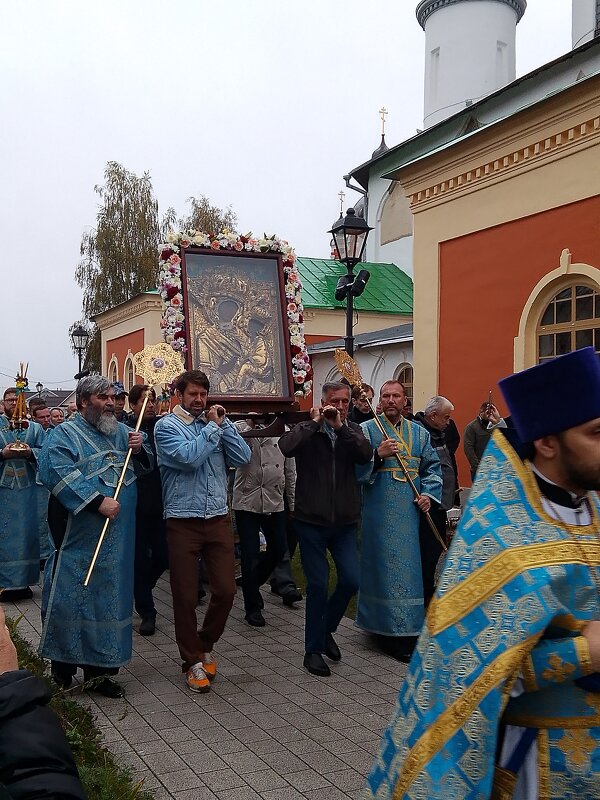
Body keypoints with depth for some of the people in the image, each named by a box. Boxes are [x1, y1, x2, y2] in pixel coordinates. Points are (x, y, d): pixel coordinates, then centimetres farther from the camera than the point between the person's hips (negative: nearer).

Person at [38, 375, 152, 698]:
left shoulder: (122, 432, 14)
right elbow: (57, 473, -19)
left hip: (117, 536, 6)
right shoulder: (64, 435, -3)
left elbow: (146, 466, 22)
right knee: (71, 597, -1)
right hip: (78, 535, -5)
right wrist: (98, 501, -25)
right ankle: (62, 669, 15)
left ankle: (99, 667, 19)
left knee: (109, 598, 9)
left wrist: (140, 449, -2)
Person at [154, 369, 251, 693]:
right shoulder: (167, 426, -3)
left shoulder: (217, 422, 11)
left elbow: (243, 457, -1)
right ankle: (192, 660, 20)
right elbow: (189, 457, -20)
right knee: (185, 596, 4)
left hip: (218, 520, 4)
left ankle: (205, 645, 29)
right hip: (183, 522, -4)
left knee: (226, 590, 4)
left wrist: (223, 424, -6)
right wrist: (212, 427, -10)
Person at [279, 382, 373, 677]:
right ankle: (313, 650, 15)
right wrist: (315, 422, -20)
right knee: (317, 585, 0)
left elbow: (365, 455, -14)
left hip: (344, 522, 3)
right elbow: (286, 447, -24)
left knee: (351, 581, -2)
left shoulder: (353, 431, 6)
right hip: (311, 521, -3)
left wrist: (341, 427, -20)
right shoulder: (307, 430, -2)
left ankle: (326, 629, 26)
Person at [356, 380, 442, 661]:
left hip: (411, 512, 4)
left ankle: (408, 628, 18)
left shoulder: (419, 433, 14)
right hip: (380, 513, -4)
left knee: (410, 568, 7)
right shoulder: (367, 430, 1)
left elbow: (433, 467, 14)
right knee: (385, 567, -2)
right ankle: (388, 630, 6)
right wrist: (378, 455, -23)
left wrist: (428, 493, -1)